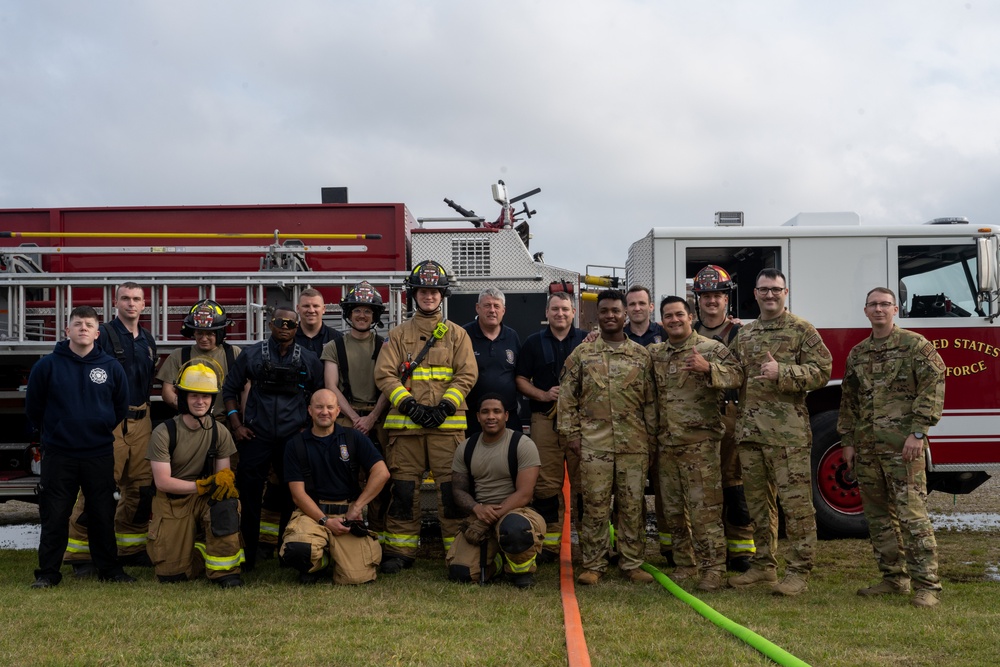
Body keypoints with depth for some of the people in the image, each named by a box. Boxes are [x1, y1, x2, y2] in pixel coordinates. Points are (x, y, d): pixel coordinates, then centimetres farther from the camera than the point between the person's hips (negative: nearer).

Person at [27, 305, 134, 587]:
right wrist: (53, 431, 12)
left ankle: (109, 568, 19)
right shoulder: (47, 365, -4)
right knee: (54, 516, 4)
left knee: (103, 514, 8)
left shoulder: (111, 367, 0)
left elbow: (121, 406, 13)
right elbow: (33, 407, 7)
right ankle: (48, 572, 15)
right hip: (58, 455, -1)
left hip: (100, 455, 1)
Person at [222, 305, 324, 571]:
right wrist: (236, 425, 2)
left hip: (294, 438, 1)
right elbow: (230, 389, 10)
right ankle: (248, 555, 7)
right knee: (249, 496, -2)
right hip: (256, 437, -1)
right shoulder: (252, 355, 3)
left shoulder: (309, 360, 6)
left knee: (292, 498, 7)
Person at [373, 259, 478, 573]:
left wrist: (445, 407, -10)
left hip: (447, 423, -1)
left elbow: (467, 374, 3)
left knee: (451, 486, -3)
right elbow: (384, 374, 3)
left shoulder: (457, 334, 12)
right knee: (403, 486, 3)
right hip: (405, 423, 1)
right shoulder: (398, 335, 12)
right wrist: (409, 405, -10)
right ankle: (400, 551, 12)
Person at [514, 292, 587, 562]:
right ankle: (550, 542, 6)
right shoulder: (534, 342, 11)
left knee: (583, 480, 1)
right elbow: (521, 379, 9)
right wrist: (544, 394, -7)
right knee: (547, 483, 0)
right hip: (545, 418, 0)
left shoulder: (587, 340, 10)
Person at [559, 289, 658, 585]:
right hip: (594, 443, -1)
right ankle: (593, 565, 10)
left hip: (634, 444, 1)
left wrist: (652, 437, 5)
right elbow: (567, 397, 6)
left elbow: (650, 400, 10)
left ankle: (632, 563, 16)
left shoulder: (641, 355, 8)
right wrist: (572, 433, 0)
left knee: (633, 505, 6)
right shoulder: (582, 354, 6)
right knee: (595, 505, 2)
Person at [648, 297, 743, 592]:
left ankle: (713, 568, 1)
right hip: (666, 445, 6)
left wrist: (708, 368, -30)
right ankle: (686, 564, 24)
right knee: (673, 510, 12)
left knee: (705, 508, -6)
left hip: (700, 443, -6)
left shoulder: (712, 348, -2)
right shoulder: (654, 353, 13)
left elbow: (737, 375, -14)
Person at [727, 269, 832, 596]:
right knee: (758, 500, 12)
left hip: (787, 430, -6)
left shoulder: (802, 330, 0)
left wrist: (781, 372, -20)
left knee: (796, 501, -5)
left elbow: (822, 371, -8)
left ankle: (799, 571, 1)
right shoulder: (743, 333, 17)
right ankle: (764, 565, 22)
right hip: (749, 430, 6)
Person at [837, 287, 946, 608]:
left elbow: (933, 386, -9)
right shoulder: (857, 354, 16)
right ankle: (894, 578, 19)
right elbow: (848, 401, 19)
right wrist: (847, 441, 13)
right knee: (878, 515, 9)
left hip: (902, 445, -6)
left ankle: (927, 585, -5)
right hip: (867, 446, 6)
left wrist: (918, 432, -16)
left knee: (911, 513, -10)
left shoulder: (915, 345, -1)